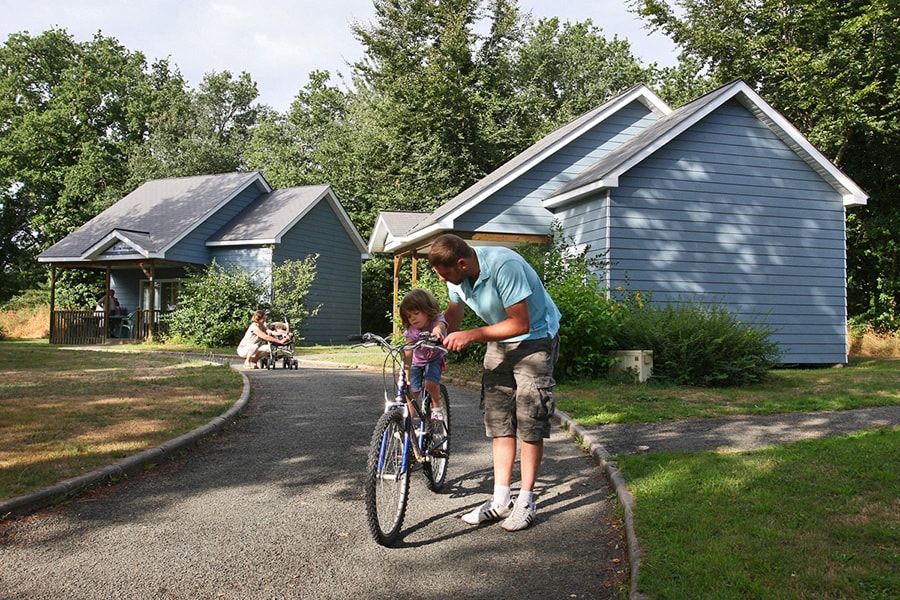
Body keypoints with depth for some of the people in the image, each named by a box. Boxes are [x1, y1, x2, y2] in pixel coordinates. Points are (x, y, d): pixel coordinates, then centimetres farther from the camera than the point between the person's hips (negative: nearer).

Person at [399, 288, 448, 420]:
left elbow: (440, 325, -54)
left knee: (430, 383, -28)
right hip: (417, 362, 2)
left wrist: (437, 330, -80)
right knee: (411, 393, -6)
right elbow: (408, 354, -30)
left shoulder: (437, 320, -28)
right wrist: (406, 376, -40)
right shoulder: (411, 331, -23)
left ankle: (437, 405, 2)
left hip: (435, 359, -2)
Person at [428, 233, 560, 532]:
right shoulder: (457, 275, -9)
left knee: (529, 421, -7)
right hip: (499, 342, 7)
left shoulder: (504, 266, -31)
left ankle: (526, 501, 3)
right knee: (498, 420, 4)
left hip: (535, 339, -7)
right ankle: (501, 500, 9)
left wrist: (472, 335, -30)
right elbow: (454, 312, 10)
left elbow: (520, 323, -28)